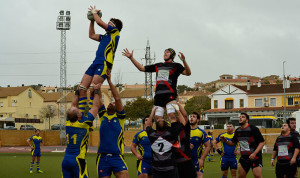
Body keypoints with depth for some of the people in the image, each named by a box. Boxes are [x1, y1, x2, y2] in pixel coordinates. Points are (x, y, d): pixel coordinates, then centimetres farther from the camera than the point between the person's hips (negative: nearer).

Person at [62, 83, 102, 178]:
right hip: (78, 160, -6)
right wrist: (96, 91, 12)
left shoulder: (68, 122, 4)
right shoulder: (84, 122, -9)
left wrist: (77, 92, 28)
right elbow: (96, 106, 2)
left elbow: (73, 106, 22)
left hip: (66, 160, 6)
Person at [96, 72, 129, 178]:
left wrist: (109, 81, -2)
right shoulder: (103, 115, 15)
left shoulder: (120, 117, 7)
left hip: (117, 156, -3)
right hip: (102, 156, 3)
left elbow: (117, 98, -3)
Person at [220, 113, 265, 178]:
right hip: (244, 157, 6)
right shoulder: (237, 131, 7)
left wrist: (254, 153, -22)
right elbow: (233, 143, 18)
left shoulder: (253, 129, -11)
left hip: (255, 157, -6)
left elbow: (262, 142, -12)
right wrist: (225, 140, -3)